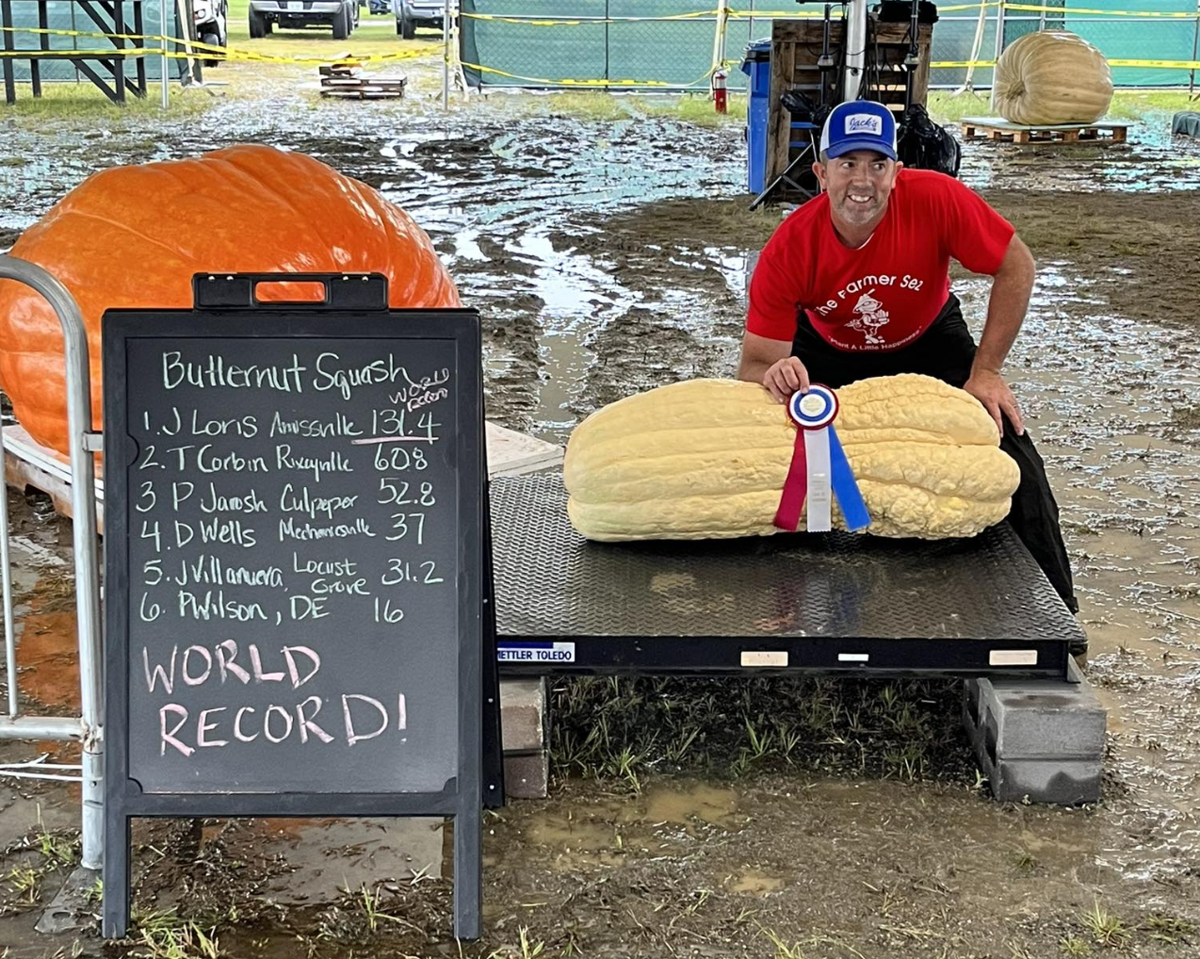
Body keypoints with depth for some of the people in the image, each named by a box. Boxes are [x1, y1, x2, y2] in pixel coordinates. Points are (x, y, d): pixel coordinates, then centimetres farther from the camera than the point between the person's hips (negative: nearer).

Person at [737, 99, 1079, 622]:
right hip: (827, 351, 0)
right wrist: (776, 374, -52)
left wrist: (984, 373, -21)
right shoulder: (788, 249, -32)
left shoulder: (936, 199, -34)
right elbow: (754, 366, -27)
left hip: (928, 342, 0)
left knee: (1014, 465, -11)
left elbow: (1016, 268, -20)